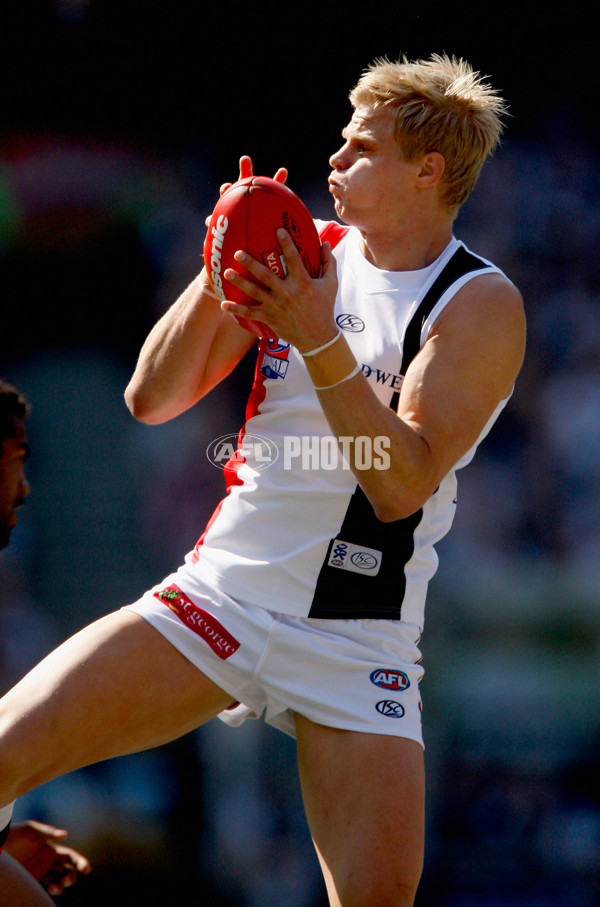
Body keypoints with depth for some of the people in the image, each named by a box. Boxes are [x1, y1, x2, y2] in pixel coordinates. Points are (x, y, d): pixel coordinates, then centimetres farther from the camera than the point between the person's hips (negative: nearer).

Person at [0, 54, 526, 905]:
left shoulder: (482, 305, -6)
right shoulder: (306, 252, 7)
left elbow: (402, 486, -18)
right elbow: (151, 399, 5)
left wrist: (322, 342, -27)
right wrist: (215, 280, -10)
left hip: (356, 638, -3)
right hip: (220, 595, 3)